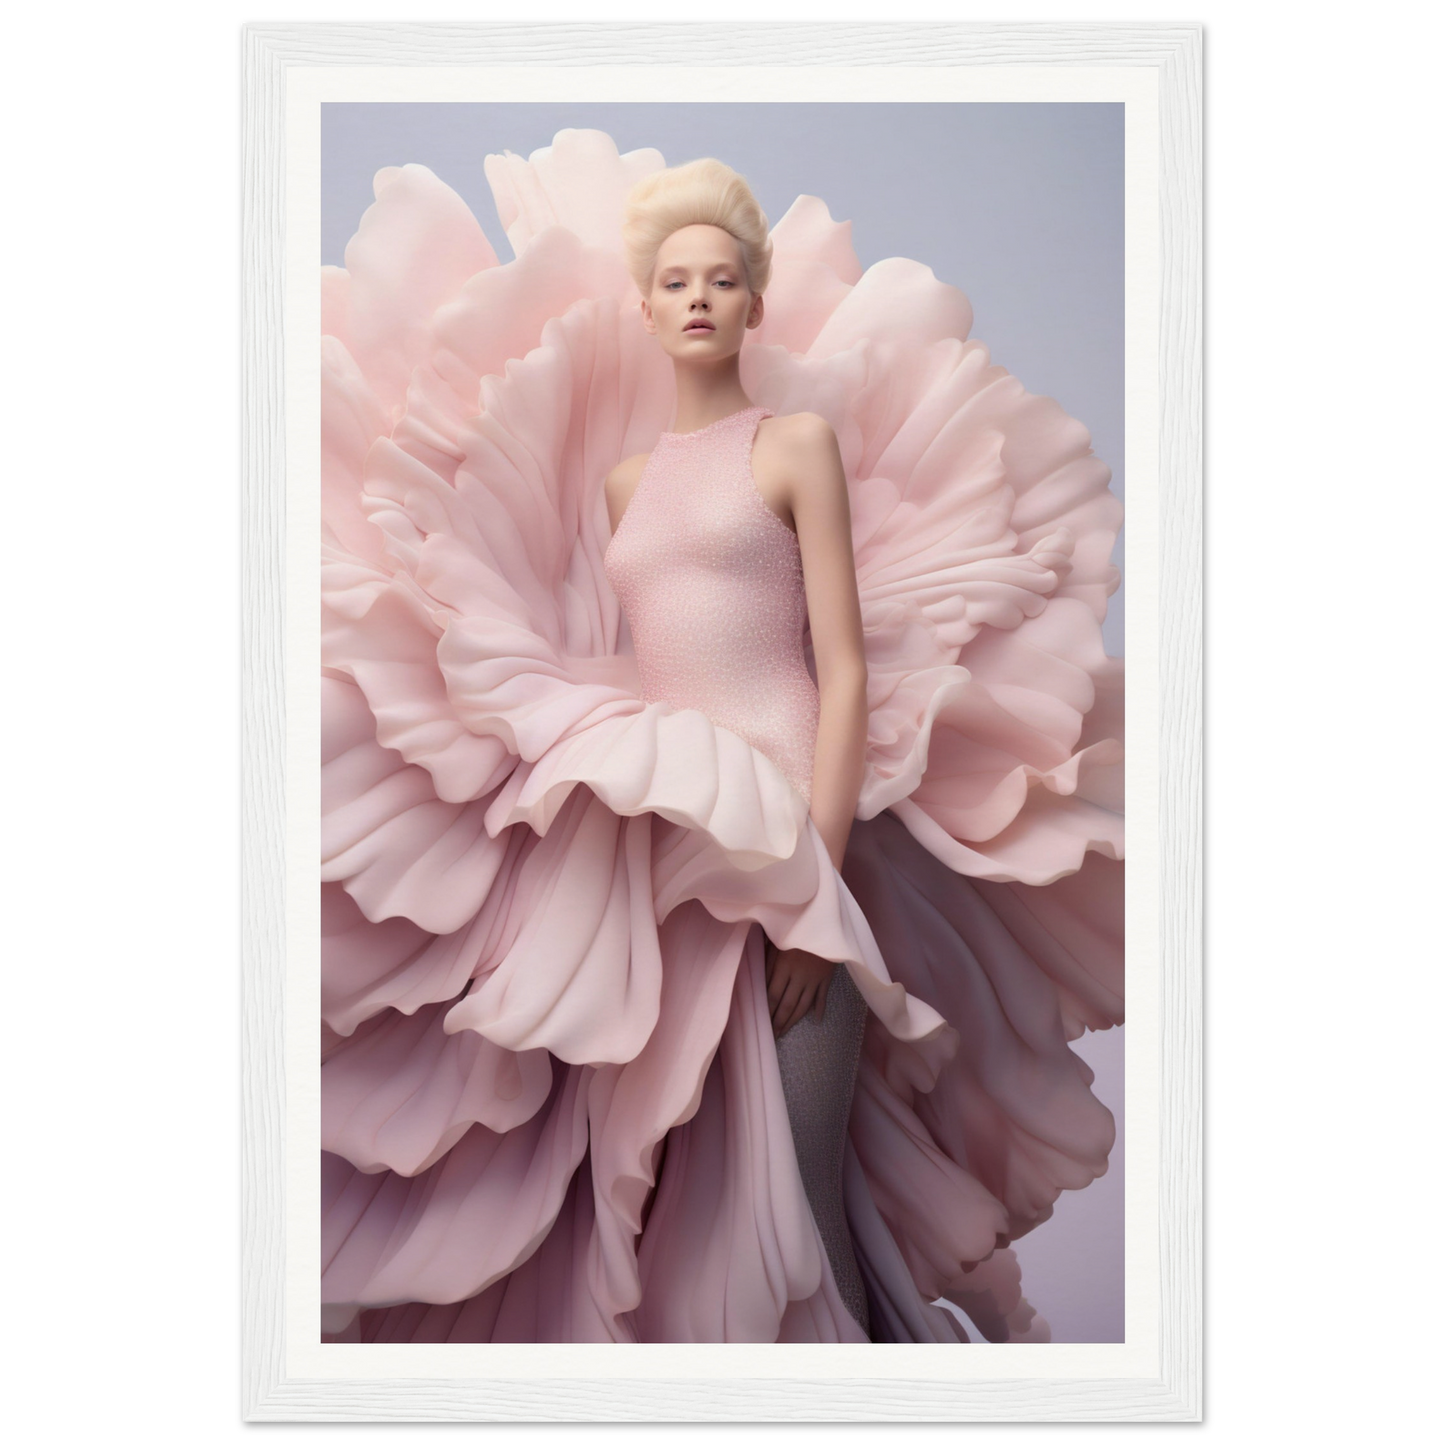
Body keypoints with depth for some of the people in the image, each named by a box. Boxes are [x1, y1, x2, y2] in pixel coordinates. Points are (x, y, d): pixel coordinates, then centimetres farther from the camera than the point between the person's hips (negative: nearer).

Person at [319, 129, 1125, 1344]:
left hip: (788, 821, -5)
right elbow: (599, 679, 16)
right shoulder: (619, 475, 18)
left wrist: (817, 880, -14)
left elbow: (847, 672, -5)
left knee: (796, 1186, -9)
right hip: (655, 841, 5)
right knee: (657, 1175, 5)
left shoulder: (801, 442, 4)